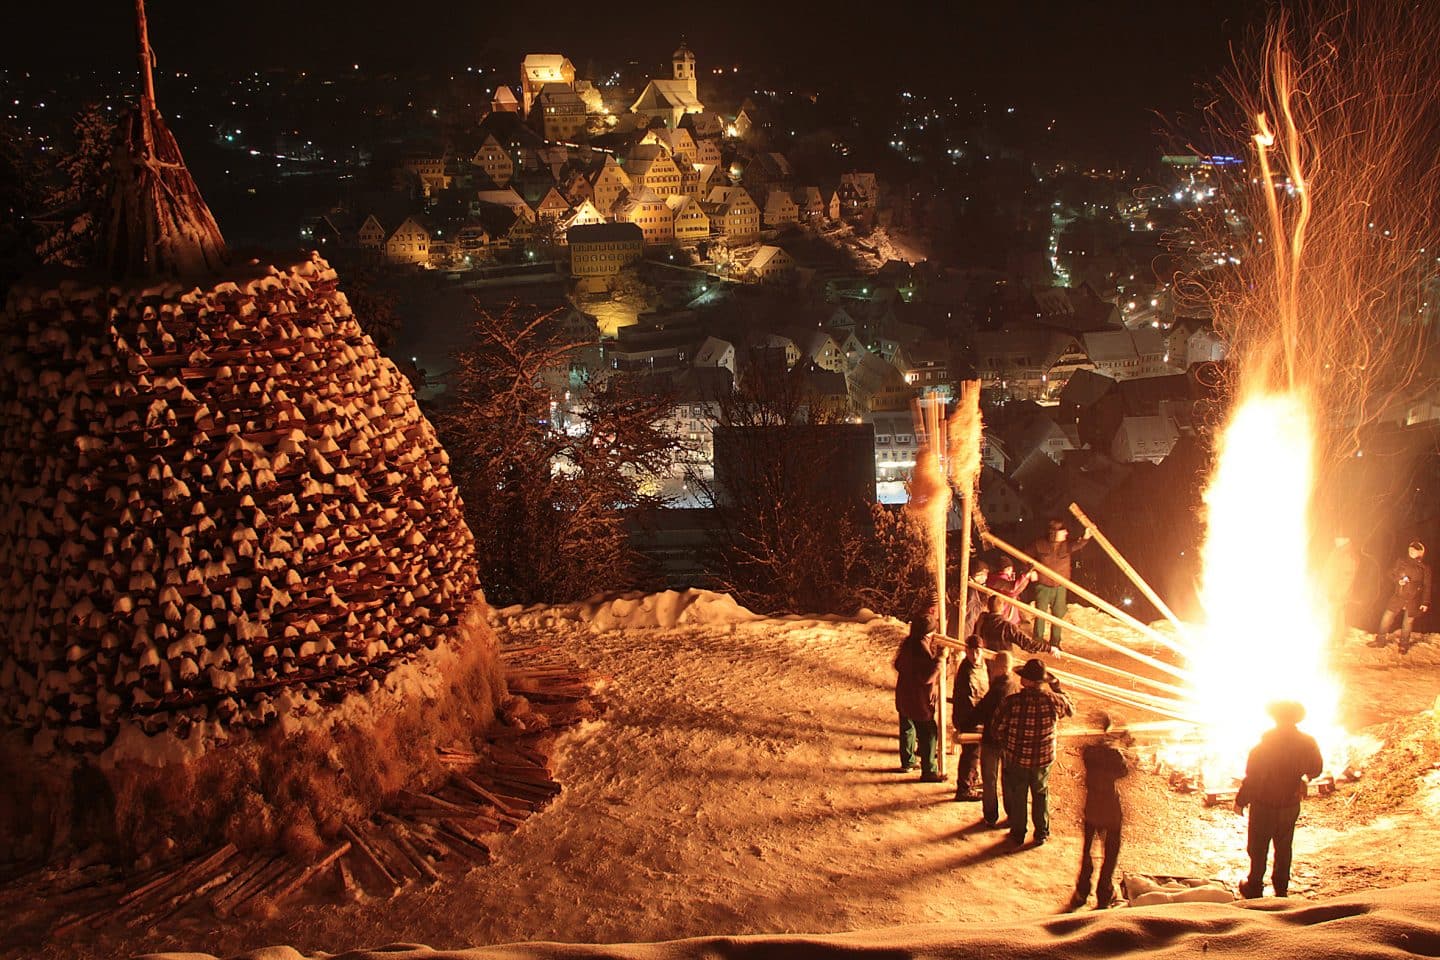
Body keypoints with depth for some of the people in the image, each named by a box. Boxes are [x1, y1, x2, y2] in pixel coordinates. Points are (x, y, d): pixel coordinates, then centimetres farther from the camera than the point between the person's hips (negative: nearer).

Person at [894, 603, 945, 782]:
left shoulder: (908, 642, 3)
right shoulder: (921, 647, -25)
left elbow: (898, 665, 17)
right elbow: (927, 676, -28)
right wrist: (939, 658, -25)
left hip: (904, 696, 9)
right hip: (919, 700, -9)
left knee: (908, 728, 23)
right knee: (928, 733, 1)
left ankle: (907, 762, 37)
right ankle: (929, 771, 6)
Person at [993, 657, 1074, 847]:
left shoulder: (1012, 702, -23)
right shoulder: (1053, 701, -17)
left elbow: (998, 728, -13)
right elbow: (1070, 709, 5)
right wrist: (1057, 688, 14)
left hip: (1016, 758, -2)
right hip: (1043, 759, 2)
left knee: (1017, 797, 18)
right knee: (1041, 794, 23)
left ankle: (1018, 834, 29)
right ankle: (1042, 833, 31)